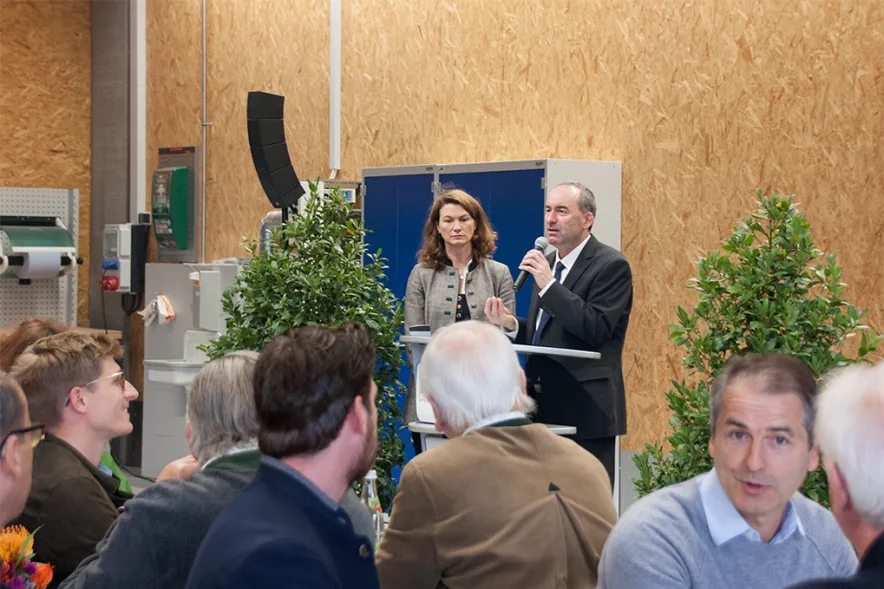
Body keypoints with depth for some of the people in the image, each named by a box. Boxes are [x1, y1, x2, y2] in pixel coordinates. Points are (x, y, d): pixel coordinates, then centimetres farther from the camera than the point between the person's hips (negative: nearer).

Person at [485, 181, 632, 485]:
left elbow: (597, 329, -21)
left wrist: (549, 284, -21)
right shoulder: (548, 264, 16)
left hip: (584, 409, -8)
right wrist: (511, 324, -1)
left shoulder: (611, 265, -9)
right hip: (545, 406, 8)